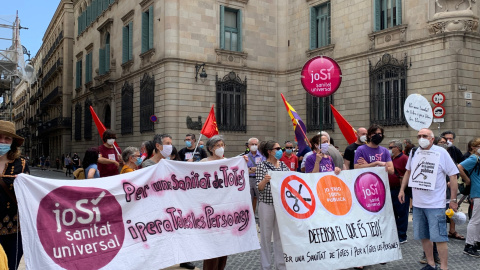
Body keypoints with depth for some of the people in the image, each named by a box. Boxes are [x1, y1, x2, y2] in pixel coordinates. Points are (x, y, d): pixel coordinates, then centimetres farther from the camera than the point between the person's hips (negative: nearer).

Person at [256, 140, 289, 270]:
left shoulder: (283, 165, 9)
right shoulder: (262, 166, -6)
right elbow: (259, 187, -10)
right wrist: (265, 180, -29)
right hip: (267, 204, -4)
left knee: (280, 235, 11)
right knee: (266, 235, 5)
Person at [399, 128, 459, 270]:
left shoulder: (441, 152, -7)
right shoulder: (414, 153, 6)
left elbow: (453, 175, -6)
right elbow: (408, 171, 22)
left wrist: (453, 199, -7)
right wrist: (402, 189, 16)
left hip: (435, 204, -5)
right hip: (417, 203, 5)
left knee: (439, 237, -5)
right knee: (424, 236, 14)